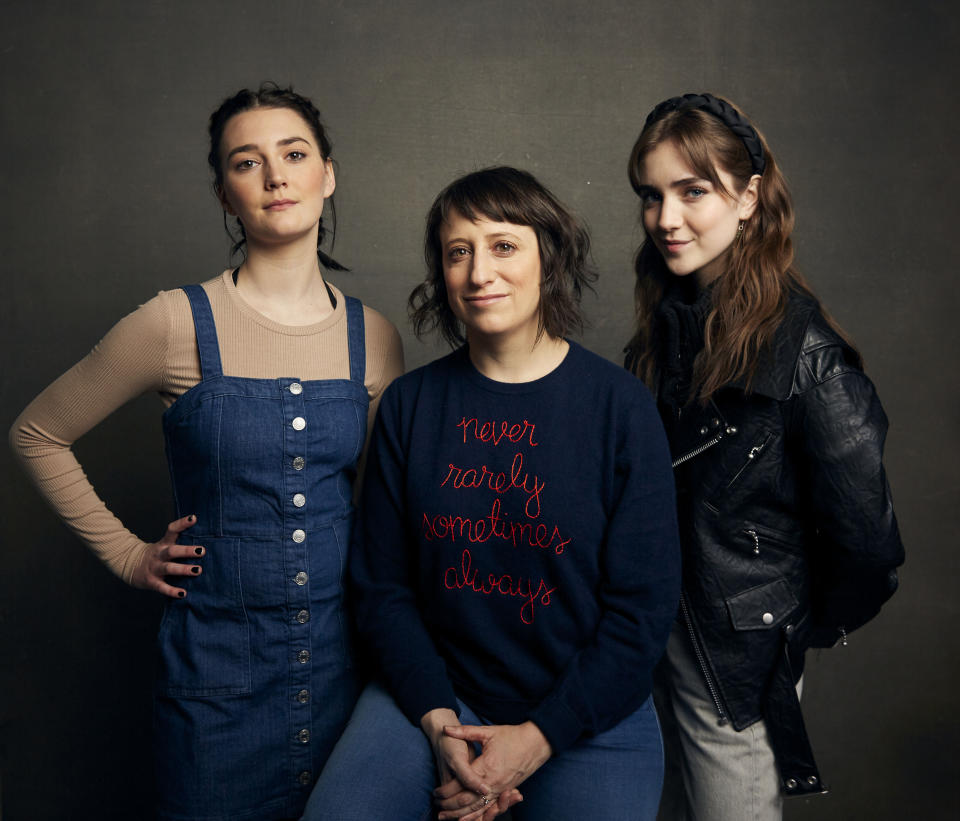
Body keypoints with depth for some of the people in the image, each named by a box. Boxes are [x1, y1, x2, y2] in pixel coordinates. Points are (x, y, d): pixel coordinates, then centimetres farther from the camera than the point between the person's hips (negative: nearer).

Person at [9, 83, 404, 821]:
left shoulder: (375, 338, 0)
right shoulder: (178, 326, -10)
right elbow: (37, 434, 3)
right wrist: (127, 554, 0)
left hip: (344, 651, 3)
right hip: (220, 657, -3)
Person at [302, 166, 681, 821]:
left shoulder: (620, 405, -9)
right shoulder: (410, 404, -1)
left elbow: (644, 604, -9)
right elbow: (382, 584, 1)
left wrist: (538, 738, -13)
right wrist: (439, 723, -10)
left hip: (588, 717, -1)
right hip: (433, 698, 2)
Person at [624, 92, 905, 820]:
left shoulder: (806, 352, -21)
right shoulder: (663, 320, 1)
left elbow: (866, 541, -18)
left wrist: (816, 626, -3)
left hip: (741, 656, -6)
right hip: (656, 627, 6)